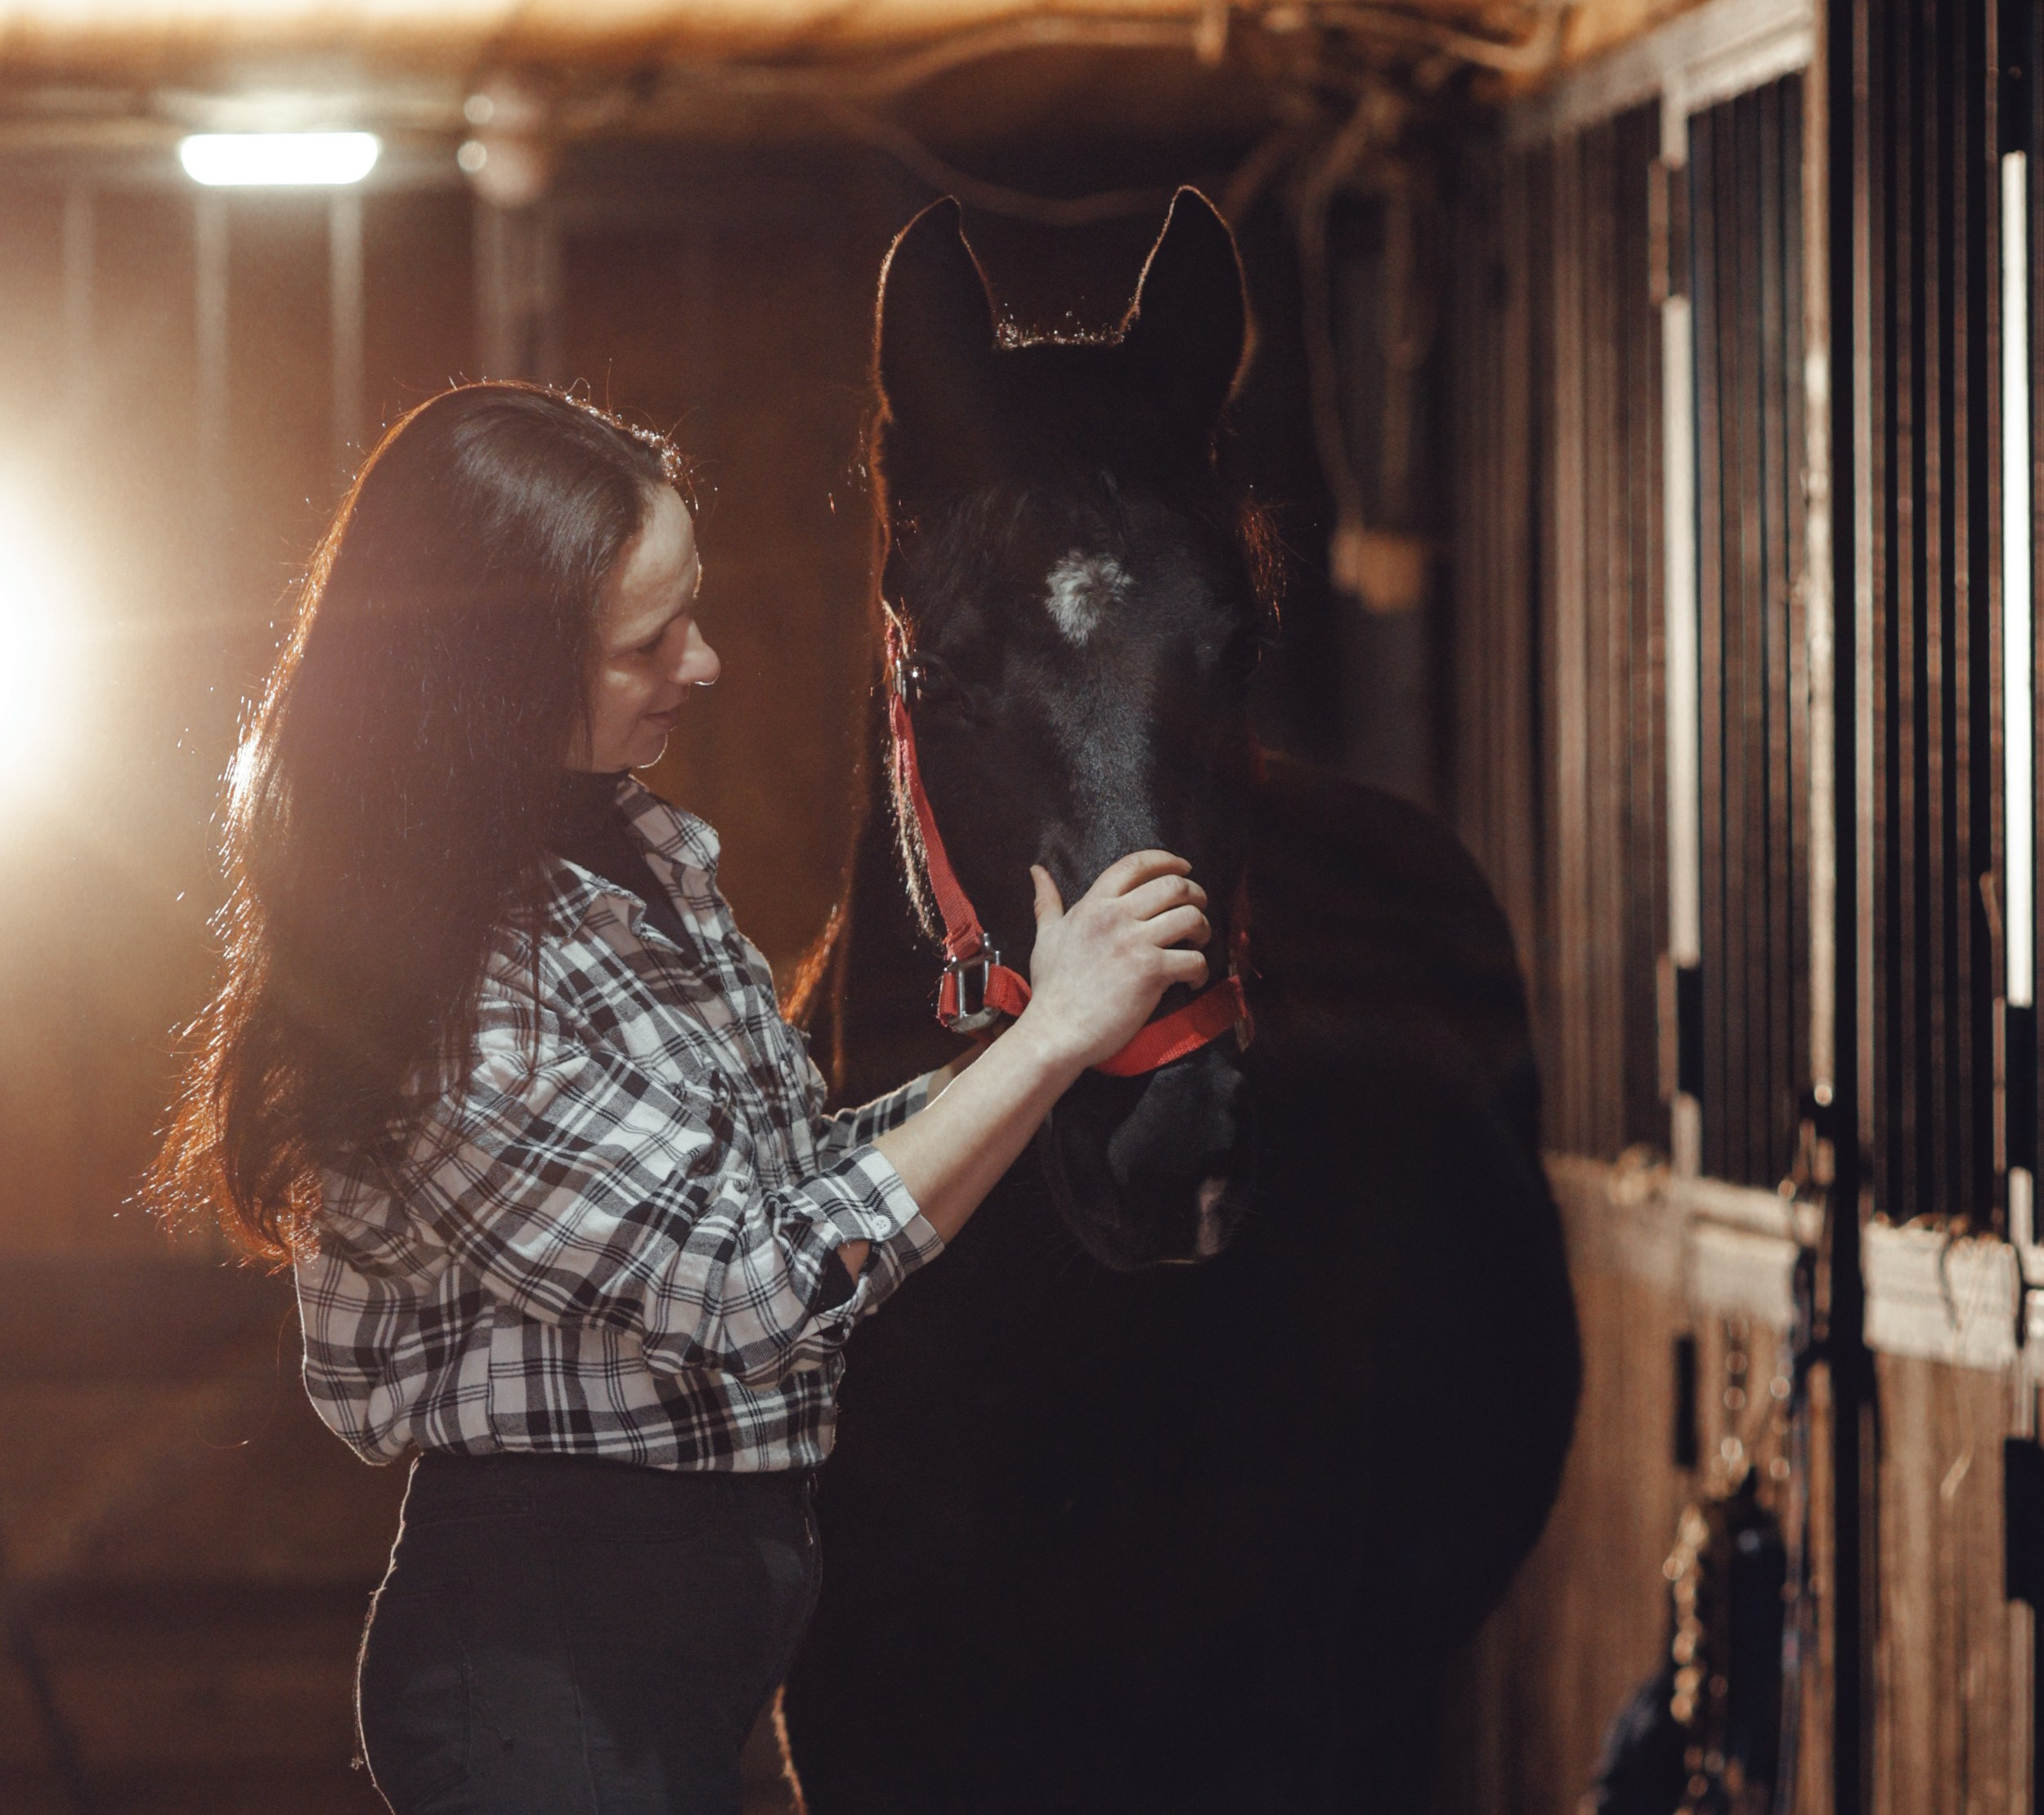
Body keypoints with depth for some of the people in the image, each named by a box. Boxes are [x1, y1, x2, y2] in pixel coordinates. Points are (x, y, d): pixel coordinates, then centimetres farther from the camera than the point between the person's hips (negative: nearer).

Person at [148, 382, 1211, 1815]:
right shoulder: (448, 992, -23)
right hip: (552, 1654, -9)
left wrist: (977, 1078, 0)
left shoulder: (643, 854, 6)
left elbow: (776, 1174, 15)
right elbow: (758, 1291, -24)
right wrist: (1051, 1038, -22)